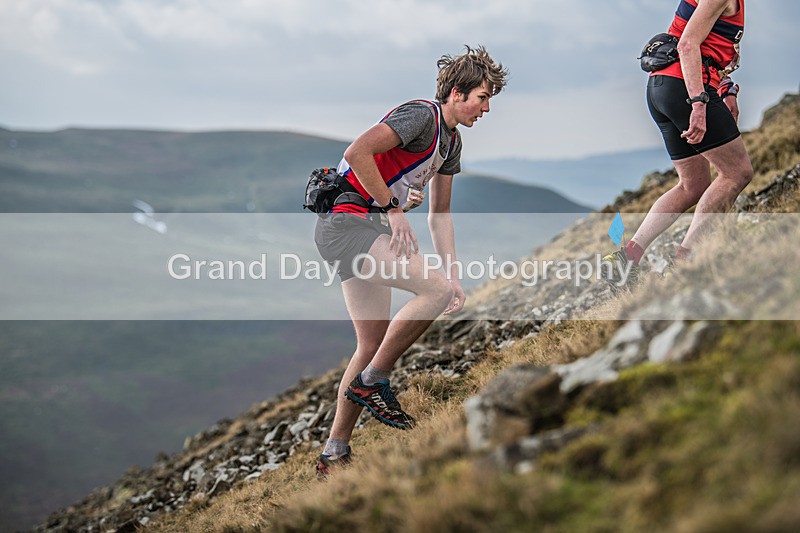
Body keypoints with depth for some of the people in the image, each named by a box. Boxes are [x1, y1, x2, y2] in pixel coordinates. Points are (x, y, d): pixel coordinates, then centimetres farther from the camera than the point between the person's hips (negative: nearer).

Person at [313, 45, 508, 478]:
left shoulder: (451, 141, 18)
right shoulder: (421, 115, -13)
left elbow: (439, 215, 22)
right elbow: (358, 153, -25)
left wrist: (454, 275, 14)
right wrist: (392, 208, -18)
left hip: (367, 230, 10)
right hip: (346, 220, -10)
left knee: (373, 344, 9)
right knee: (436, 290, -21)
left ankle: (334, 454, 14)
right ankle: (371, 382, -9)